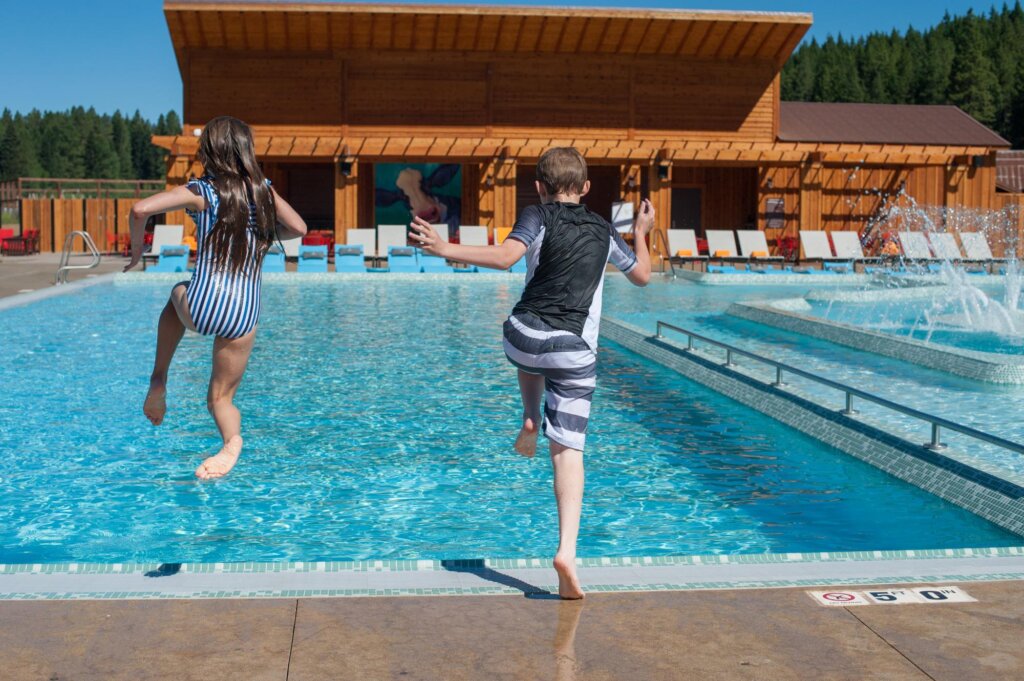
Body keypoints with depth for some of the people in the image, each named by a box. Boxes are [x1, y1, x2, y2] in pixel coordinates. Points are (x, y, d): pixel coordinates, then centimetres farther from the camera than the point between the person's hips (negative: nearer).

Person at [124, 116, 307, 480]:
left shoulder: (201, 192, -3)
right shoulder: (263, 190, 6)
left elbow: (141, 210, -13)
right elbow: (299, 228, 15)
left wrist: (136, 250, 4)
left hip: (201, 308, -2)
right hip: (243, 316, 2)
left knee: (178, 293, 37)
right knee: (221, 398, 18)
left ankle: (158, 381, 26)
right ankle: (232, 442, -15)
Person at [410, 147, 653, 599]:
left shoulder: (538, 216, 4)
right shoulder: (604, 231, 16)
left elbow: (505, 257, -15)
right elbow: (642, 275, 30)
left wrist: (445, 249, -19)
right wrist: (641, 233, 46)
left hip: (525, 338, -1)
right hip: (576, 351, 1)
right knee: (568, 451, -2)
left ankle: (530, 422, 24)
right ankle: (567, 550, -16)